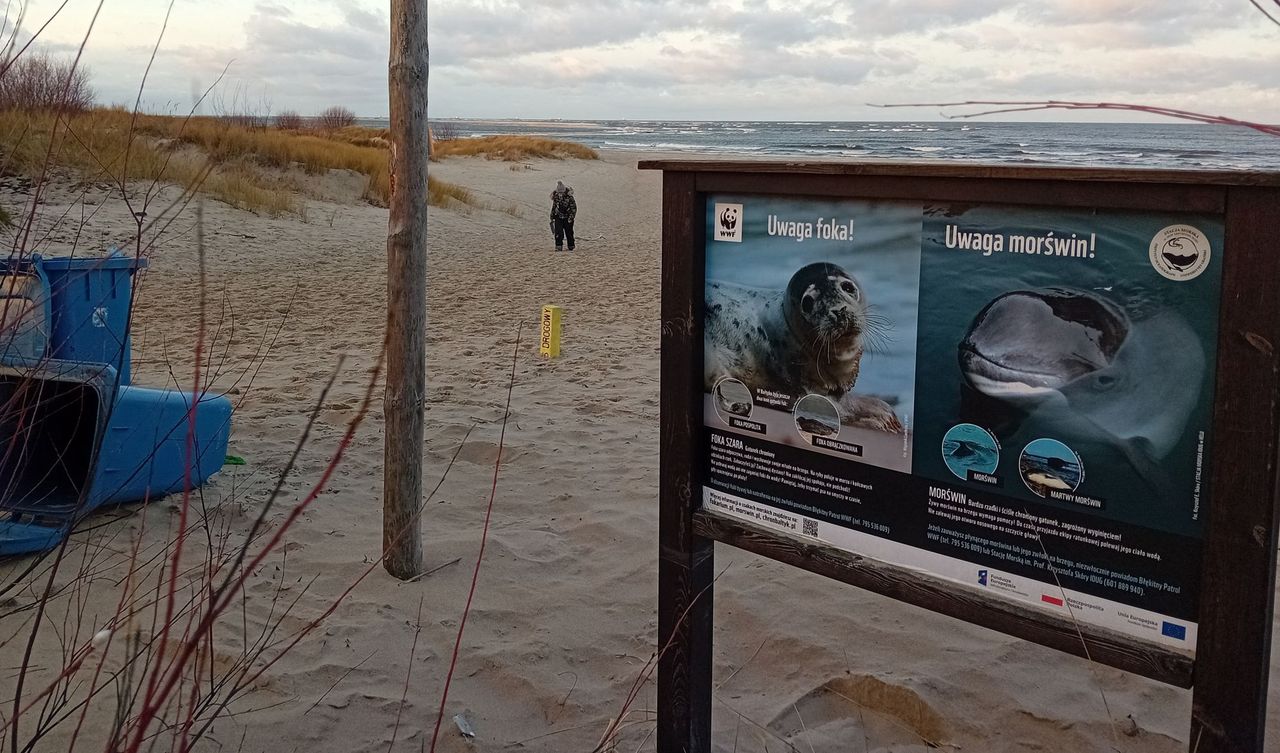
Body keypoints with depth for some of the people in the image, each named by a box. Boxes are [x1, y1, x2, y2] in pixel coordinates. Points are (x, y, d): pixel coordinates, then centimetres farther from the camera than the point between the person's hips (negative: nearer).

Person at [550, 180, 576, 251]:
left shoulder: (569, 196, -13)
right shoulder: (555, 196, 1)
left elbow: (574, 207, -9)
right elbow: (553, 207, 14)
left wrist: (571, 217, -16)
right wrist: (552, 218, 14)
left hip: (567, 217, -3)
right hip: (558, 217, 3)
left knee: (569, 232, 4)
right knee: (558, 232, -9)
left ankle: (571, 246, 18)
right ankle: (559, 246, -3)